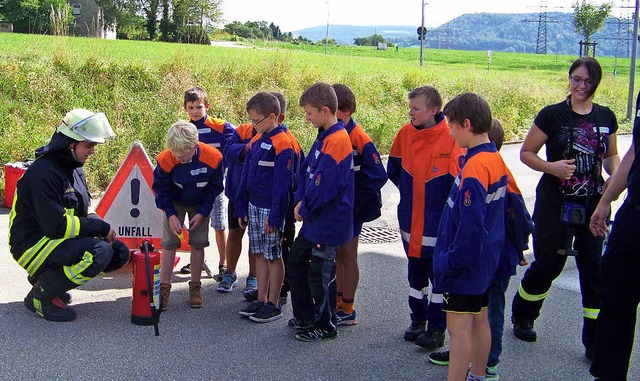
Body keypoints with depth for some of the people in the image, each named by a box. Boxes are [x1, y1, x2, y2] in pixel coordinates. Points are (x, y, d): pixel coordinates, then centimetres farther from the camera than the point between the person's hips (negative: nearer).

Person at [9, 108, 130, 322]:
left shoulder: (75, 169, 9)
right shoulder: (43, 173, -21)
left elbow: (81, 213, 17)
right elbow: (56, 226, -27)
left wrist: (100, 228, -3)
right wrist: (101, 227, -19)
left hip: (59, 240, 10)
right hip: (34, 245, -10)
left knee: (120, 253, 1)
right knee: (99, 252, -29)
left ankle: (45, 277, 11)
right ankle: (41, 295, -11)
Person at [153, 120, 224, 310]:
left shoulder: (213, 157, -28)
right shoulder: (165, 159, -29)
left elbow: (215, 188, -11)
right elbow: (161, 189, -12)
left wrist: (202, 213, -13)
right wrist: (171, 215, -20)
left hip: (200, 205, 1)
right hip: (175, 203, 0)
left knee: (198, 243, 0)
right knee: (169, 243, -6)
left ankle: (195, 287, 13)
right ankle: (163, 289, 0)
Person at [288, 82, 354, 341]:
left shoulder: (337, 140, -22)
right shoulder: (323, 137, 9)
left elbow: (325, 185, -25)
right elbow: (306, 171, 13)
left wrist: (305, 209, -12)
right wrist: (301, 201, -1)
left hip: (329, 221, -10)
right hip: (313, 218, 10)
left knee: (320, 275, 1)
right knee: (296, 262, 18)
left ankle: (325, 326, 18)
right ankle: (304, 317, 32)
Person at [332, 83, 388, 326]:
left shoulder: (360, 139, -16)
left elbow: (378, 176, -16)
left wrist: (354, 198, -15)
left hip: (350, 208, -6)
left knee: (348, 257, 3)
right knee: (336, 256, 15)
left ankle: (348, 310, 14)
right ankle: (339, 304, 28)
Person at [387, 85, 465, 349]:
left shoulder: (450, 138, -16)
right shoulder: (406, 133, -1)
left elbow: (457, 180, -13)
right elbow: (393, 169, 14)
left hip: (439, 225, -5)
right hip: (411, 221, 5)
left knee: (439, 276, 6)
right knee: (415, 274, 17)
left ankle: (437, 328, 17)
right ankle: (418, 320, 33)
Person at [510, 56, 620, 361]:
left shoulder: (606, 117, 6)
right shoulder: (552, 115, -7)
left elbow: (611, 156, 18)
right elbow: (526, 153, -3)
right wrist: (551, 167, -20)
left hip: (593, 204, 4)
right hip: (556, 203, -3)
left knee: (595, 267, 1)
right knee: (548, 264, 6)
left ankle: (595, 341, 10)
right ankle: (521, 316, 32)